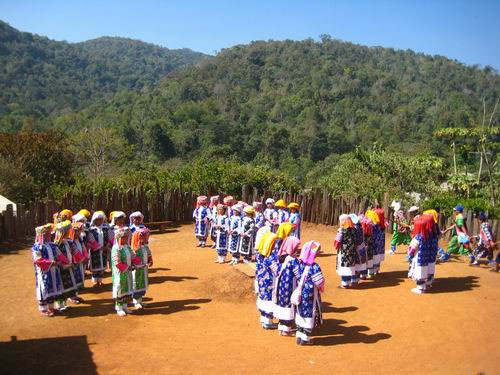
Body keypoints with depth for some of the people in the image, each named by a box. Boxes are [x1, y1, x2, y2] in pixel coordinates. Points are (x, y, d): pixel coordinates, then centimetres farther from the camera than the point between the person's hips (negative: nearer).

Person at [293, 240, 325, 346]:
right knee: (309, 314, 8)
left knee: (300, 313, 17)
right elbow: (320, 282, -20)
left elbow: (296, 277, -8)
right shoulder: (314, 267, -22)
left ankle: (299, 336, 26)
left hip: (300, 294, 6)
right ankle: (305, 338, 14)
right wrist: (321, 289, -2)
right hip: (311, 296, -5)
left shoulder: (298, 264, -6)